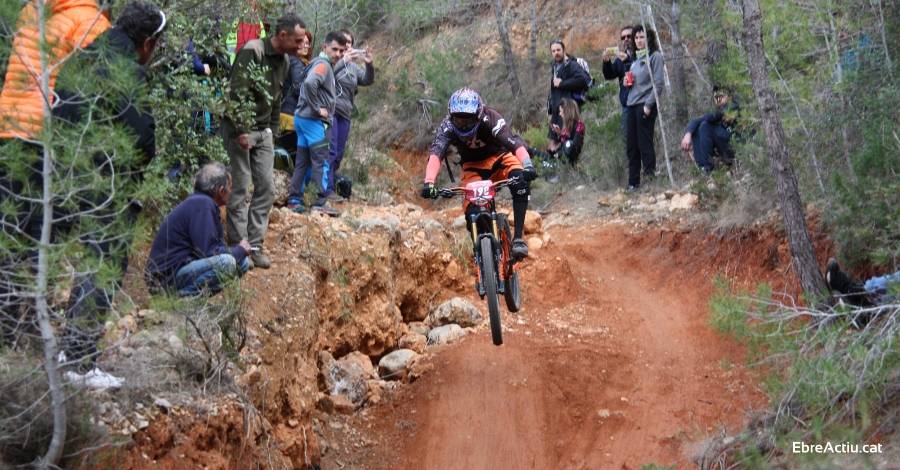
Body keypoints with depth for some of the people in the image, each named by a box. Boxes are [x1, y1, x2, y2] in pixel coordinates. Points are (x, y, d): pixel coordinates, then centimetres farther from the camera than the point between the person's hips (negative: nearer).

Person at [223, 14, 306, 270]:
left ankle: (255, 245, 11)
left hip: (263, 132, 8)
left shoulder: (284, 60, 7)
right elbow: (238, 93, -22)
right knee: (241, 189, -5)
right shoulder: (252, 52, -18)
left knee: (266, 189, 5)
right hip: (240, 129, -8)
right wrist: (242, 131, -23)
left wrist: (272, 129, 14)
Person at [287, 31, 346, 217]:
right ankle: (321, 202, -4)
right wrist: (317, 108, -21)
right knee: (321, 161, -5)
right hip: (313, 120, -10)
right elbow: (309, 83, -30)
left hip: (303, 118, 10)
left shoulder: (326, 65, 17)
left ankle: (294, 200, 14)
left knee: (302, 161, 11)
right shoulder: (323, 64, -13)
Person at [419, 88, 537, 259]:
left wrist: (527, 166, -60)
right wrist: (429, 182, -57)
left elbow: (514, 143, -42)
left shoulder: (490, 118, -30)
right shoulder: (447, 126, -25)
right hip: (473, 166, 2)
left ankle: (518, 238, -28)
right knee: (471, 209, -20)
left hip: (499, 157, -1)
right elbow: (436, 154, -39)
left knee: (521, 181, -32)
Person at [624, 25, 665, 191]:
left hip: (645, 105, -7)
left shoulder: (655, 56, -4)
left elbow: (658, 83, -11)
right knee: (631, 145, 6)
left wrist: (648, 104, -17)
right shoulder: (635, 58, 19)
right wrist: (627, 82, 6)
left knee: (645, 143, -7)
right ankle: (633, 182, 10)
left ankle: (650, 176, -2)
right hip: (632, 104, 7)